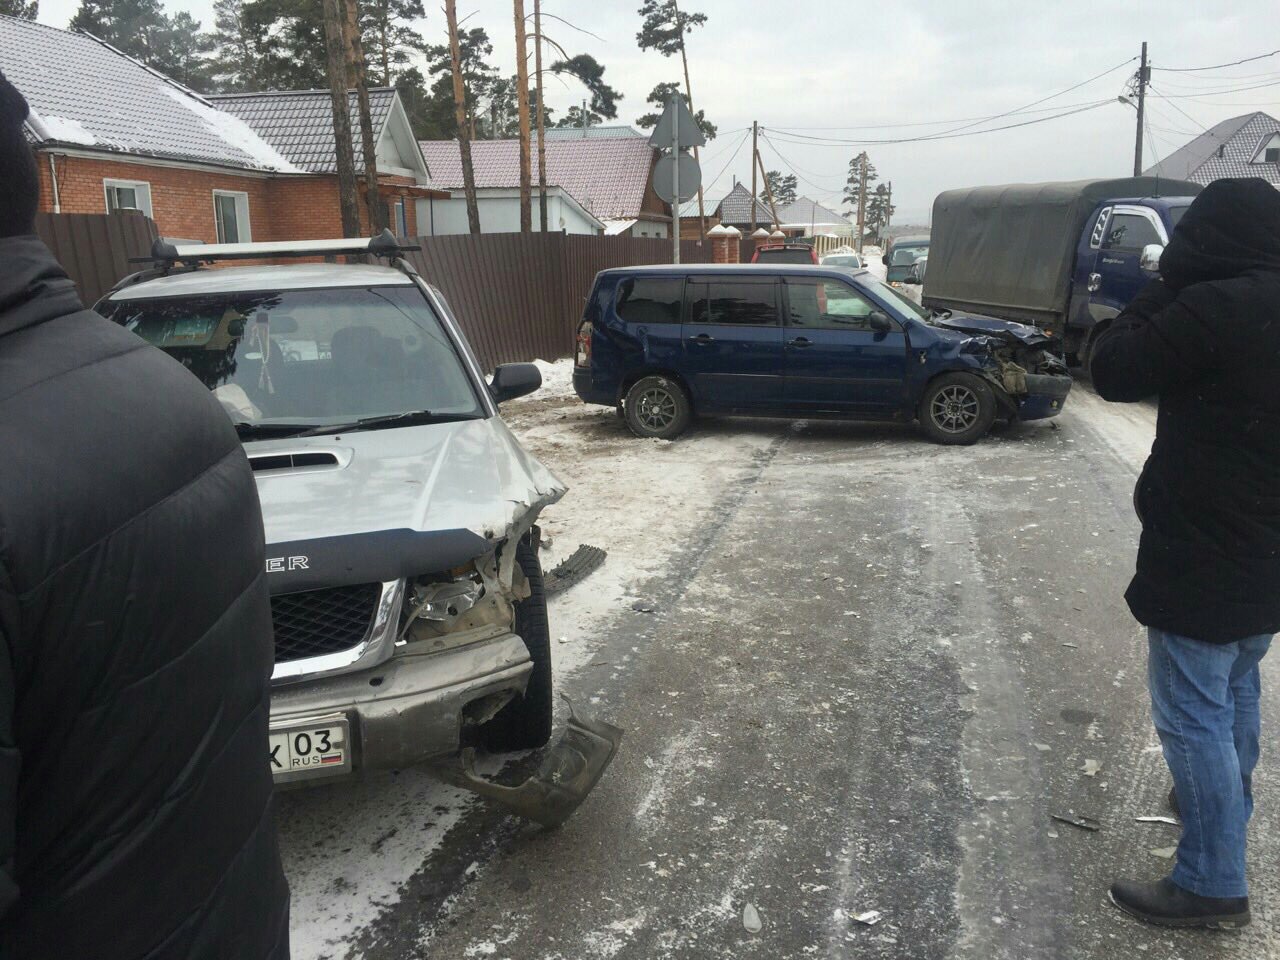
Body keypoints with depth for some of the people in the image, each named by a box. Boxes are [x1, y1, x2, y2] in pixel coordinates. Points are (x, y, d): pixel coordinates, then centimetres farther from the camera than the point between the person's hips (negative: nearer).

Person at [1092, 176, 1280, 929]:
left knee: (1194, 714, 0)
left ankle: (1214, 884, 10)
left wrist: (1166, 289, -3)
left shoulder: (1216, 307, -23)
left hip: (1205, 553, -9)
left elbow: (1114, 371, -14)